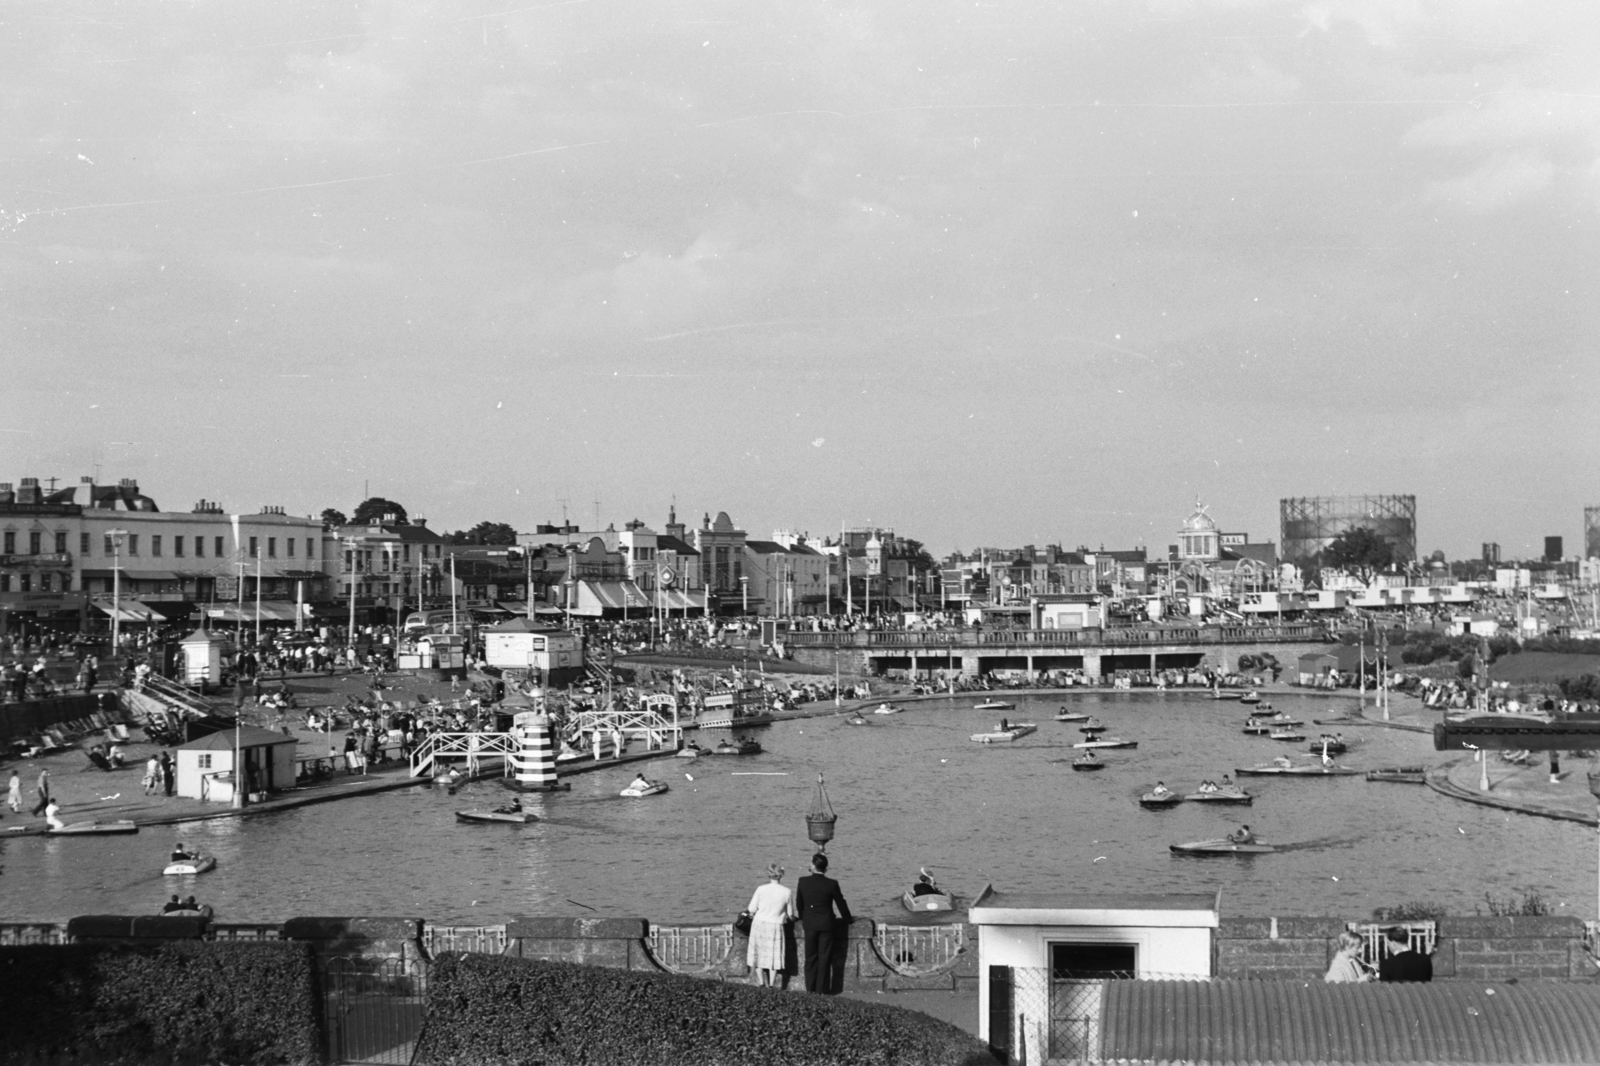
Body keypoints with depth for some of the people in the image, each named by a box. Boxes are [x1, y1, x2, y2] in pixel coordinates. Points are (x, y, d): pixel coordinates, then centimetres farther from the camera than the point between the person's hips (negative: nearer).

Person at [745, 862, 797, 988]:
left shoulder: (761, 889, -9)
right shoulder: (787, 892, -7)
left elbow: (752, 910, -4)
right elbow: (790, 915, 3)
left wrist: (753, 915, 19)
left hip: (759, 924, 1)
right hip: (775, 926, -1)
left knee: (759, 954, 13)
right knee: (774, 956, 10)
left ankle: (762, 984, 14)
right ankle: (771, 985, 11)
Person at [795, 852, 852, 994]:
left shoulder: (803, 882, -8)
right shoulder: (832, 884, -13)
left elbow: (799, 903, 3)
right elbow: (841, 904, -2)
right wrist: (847, 919, 16)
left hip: (809, 924, 2)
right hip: (826, 924, -1)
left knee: (811, 956, 11)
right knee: (824, 957, 5)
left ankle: (810, 988, 13)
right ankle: (822, 989, 7)